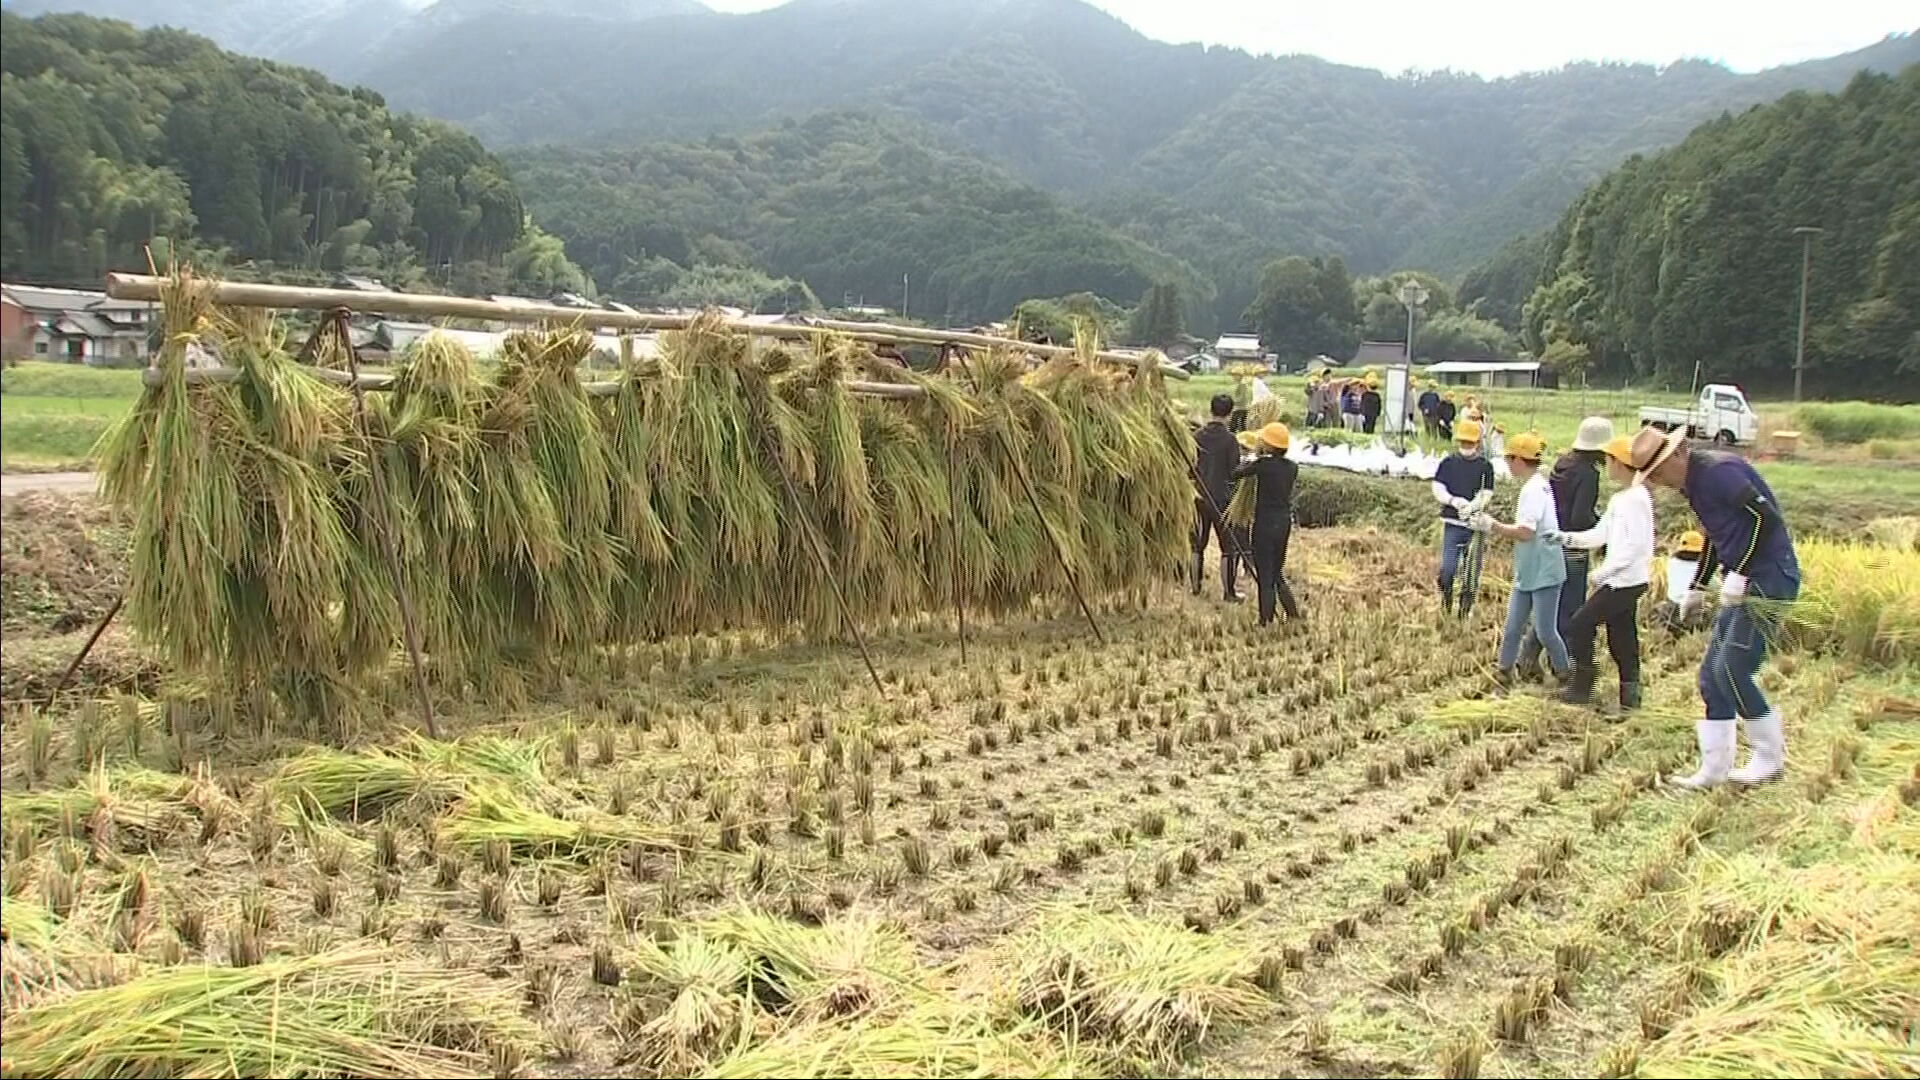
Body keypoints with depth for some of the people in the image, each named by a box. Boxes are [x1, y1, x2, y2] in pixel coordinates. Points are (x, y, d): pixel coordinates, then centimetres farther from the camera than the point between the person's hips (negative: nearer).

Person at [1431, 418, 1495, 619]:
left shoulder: (1485, 466, 4)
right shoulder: (1448, 463, 7)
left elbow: (1486, 495, -3)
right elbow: (1437, 490, 2)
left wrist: (1472, 507, -23)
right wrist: (1454, 501, -17)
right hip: (1452, 524, 0)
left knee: (1472, 572, 4)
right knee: (1447, 569, -7)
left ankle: (1466, 609, 17)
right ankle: (1445, 607, 12)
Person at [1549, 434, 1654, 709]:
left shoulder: (1636, 499, -18)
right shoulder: (1619, 498, 12)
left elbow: (1636, 545, -24)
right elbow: (1600, 534, 14)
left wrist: (1601, 572, -22)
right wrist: (1566, 538, 2)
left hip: (1626, 581, -9)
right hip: (1621, 580, 9)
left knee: (1580, 625, -4)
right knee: (1621, 637, 13)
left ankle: (1582, 687, 4)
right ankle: (1630, 692, 19)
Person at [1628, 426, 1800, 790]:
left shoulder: (1719, 470, -16)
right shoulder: (1695, 483, 15)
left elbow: (1767, 516, -25)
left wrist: (1739, 572, -24)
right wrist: (1698, 588, 23)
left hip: (1769, 579, -10)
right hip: (1746, 584, 10)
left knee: (1733, 671, -10)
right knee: (1712, 674, 8)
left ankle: (1771, 757, 6)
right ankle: (1714, 769, 13)